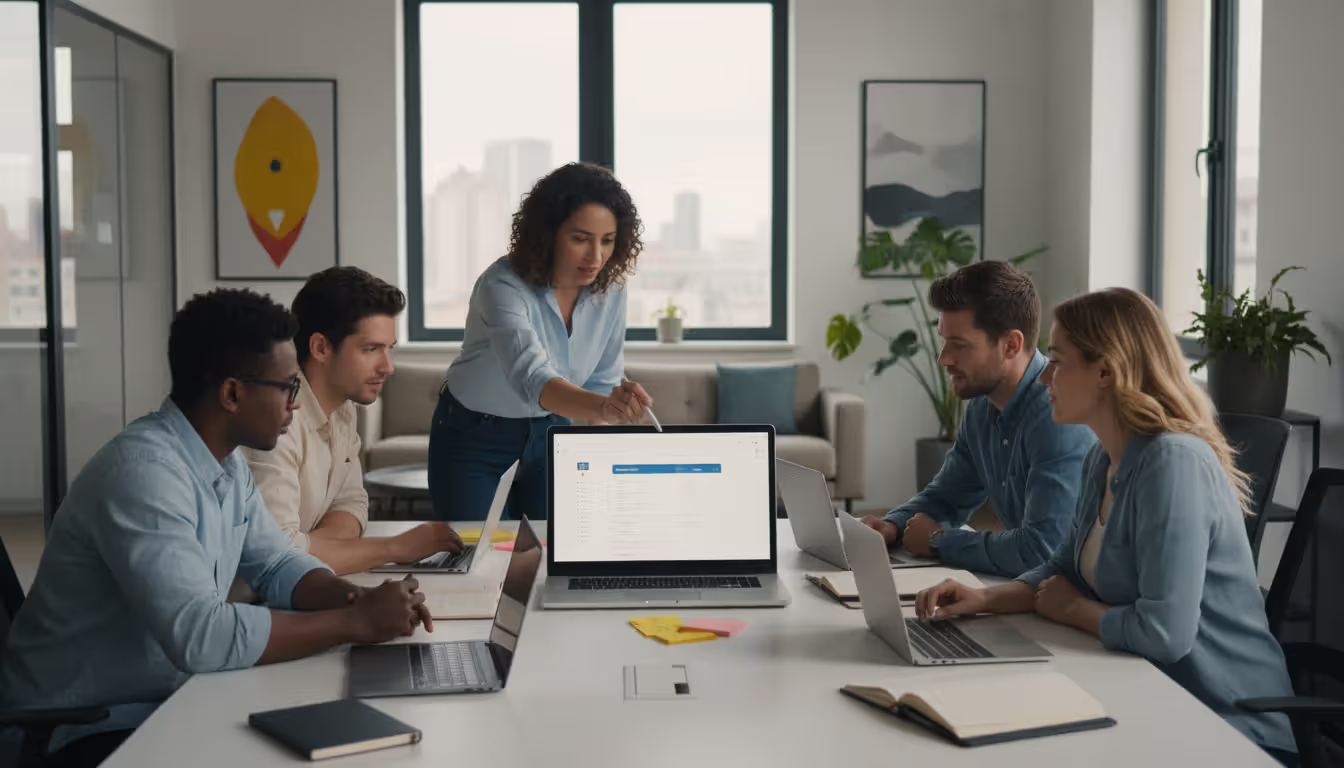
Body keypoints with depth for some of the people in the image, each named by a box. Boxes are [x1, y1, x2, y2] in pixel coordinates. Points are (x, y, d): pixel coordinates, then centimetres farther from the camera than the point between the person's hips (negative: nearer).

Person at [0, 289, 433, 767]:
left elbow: (276, 566, 11)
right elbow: (200, 635, -33)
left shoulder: (226, 461, 3)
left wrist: (355, 597, -9)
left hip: (167, 700, 8)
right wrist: (356, 622, -26)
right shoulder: (143, 471, -26)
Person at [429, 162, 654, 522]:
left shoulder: (610, 290, -12)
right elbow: (531, 377, -46)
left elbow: (602, 380, 2)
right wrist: (604, 407, -64)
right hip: (474, 440, -4)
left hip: (549, 435, 5)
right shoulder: (503, 286, -30)